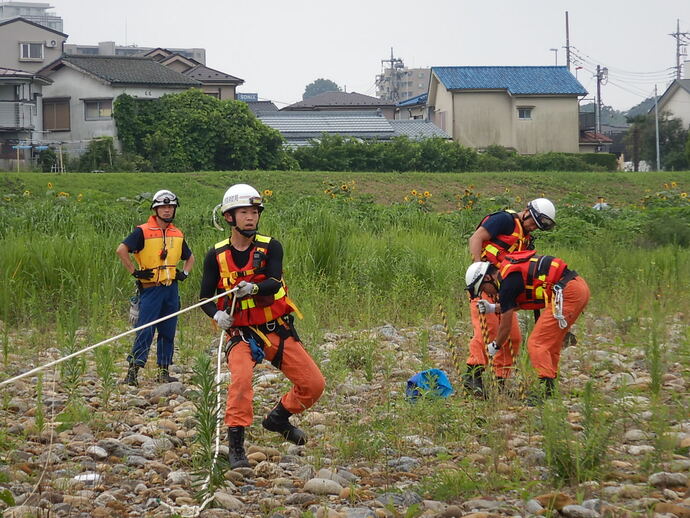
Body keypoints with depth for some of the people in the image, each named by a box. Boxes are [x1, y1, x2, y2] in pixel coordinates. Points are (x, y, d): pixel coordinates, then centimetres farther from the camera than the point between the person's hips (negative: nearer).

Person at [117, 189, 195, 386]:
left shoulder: (177, 235, 13)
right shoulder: (143, 232, -5)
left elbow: (190, 257, 30)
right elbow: (121, 250, -15)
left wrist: (184, 273, 13)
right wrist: (135, 271, -14)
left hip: (171, 289, 6)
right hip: (150, 288, -6)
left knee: (168, 331, 8)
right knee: (145, 331, -10)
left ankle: (164, 371, 14)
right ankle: (133, 370, -10)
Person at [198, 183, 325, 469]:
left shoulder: (271, 247, -2)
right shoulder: (217, 256, 0)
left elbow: (274, 282, -18)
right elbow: (205, 296, 4)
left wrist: (254, 288, -40)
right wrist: (217, 314, -18)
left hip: (277, 330, 2)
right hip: (241, 333, -2)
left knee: (314, 384, 1)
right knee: (241, 377, -32)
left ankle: (279, 417, 29)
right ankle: (236, 446, -23)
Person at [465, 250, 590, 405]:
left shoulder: (507, 283, -8)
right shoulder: (512, 269, 20)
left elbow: (506, 325, 1)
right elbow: (518, 303, 37)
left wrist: (495, 346, 17)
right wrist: (493, 308, 34)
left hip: (567, 293, -10)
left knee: (536, 344, -7)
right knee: (551, 343, 17)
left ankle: (547, 390, -14)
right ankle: (550, 389, 18)